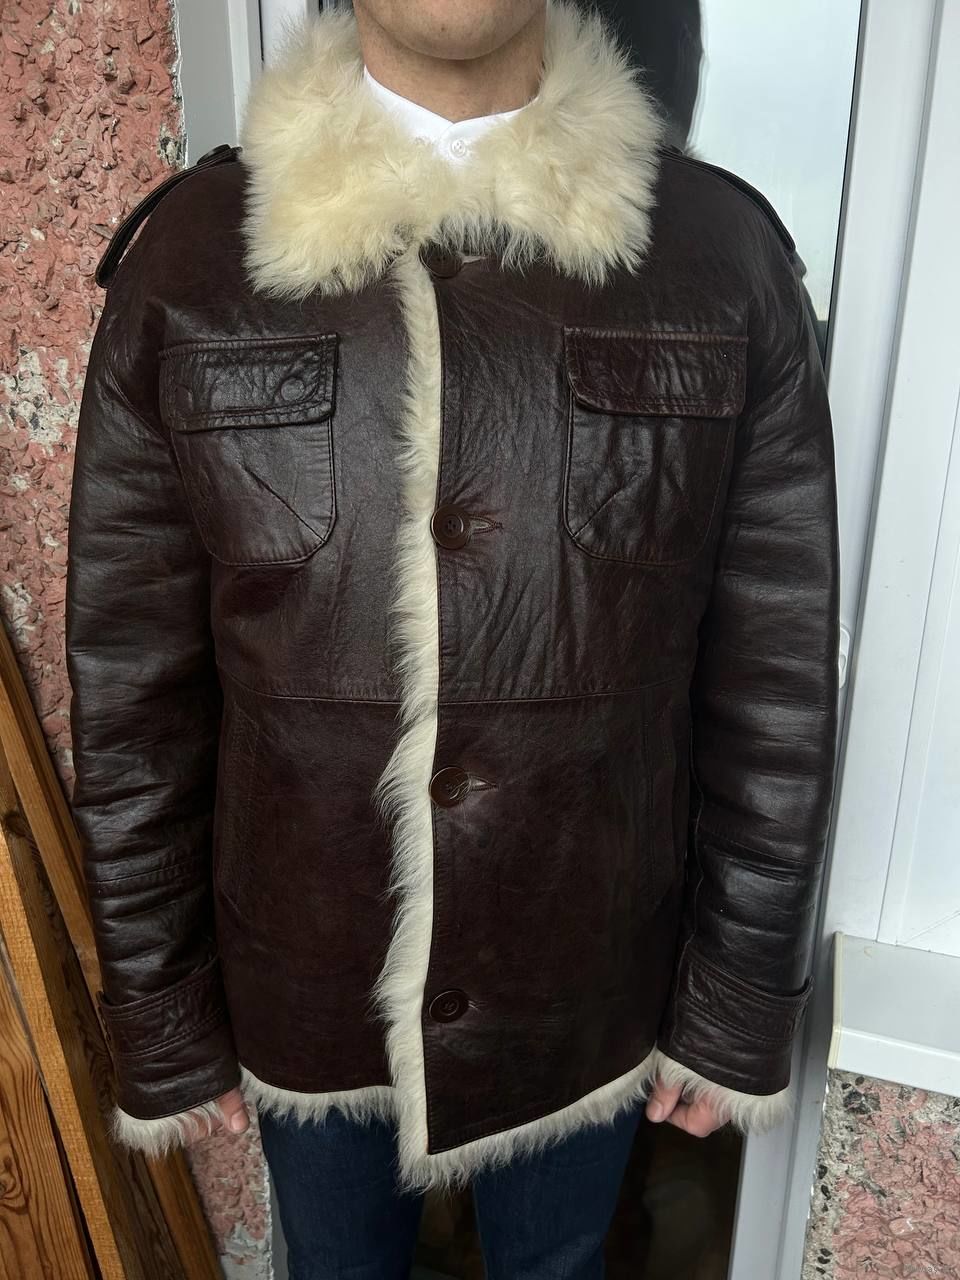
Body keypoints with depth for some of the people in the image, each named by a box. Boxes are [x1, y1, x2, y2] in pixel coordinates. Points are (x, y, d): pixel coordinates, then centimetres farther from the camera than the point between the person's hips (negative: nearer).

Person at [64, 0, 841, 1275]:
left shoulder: (727, 253, -12)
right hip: (301, 994, 1)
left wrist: (742, 1007, -1)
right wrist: (157, 1021, 0)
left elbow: (777, 687, -7)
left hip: (590, 990, 1)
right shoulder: (186, 255, -10)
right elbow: (129, 688, -6)